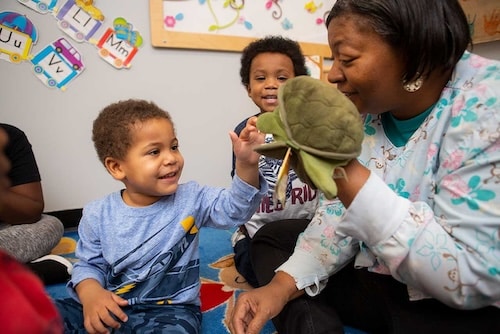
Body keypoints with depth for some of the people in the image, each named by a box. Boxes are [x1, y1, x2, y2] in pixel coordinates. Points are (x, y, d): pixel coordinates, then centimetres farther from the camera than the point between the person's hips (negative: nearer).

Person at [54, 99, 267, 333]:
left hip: (169, 310, -1)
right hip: (107, 308, 2)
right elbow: (89, 265, 6)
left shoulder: (191, 198, -5)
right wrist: (90, 292, -16)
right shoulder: (98, 215, -3)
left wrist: (246, 165, -30)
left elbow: (233, 208, -13)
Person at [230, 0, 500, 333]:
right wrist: (282, 285, -12)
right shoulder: (364, 110, -3)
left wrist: (345, 173, -32)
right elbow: (341, 216, 2)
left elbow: (473, 278, -28)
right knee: (273, 238, 7)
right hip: (381, 282, 7)